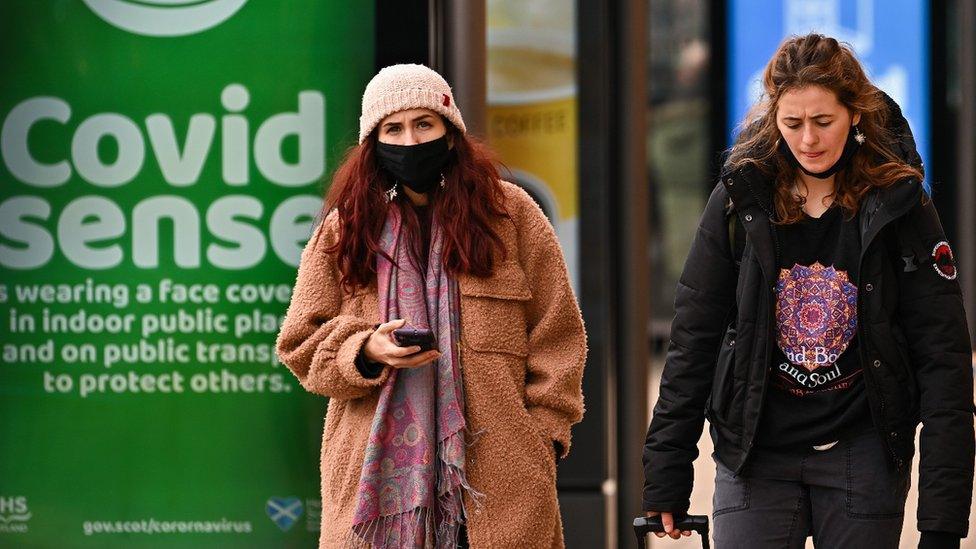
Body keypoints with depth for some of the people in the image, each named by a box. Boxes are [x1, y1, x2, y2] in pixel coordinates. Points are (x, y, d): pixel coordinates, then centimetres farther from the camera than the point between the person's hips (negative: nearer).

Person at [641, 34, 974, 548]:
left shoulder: (898, 205, -4)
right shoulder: (740, 200, -1)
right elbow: (693, 341, 3)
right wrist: (666, 477, 0)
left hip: (863, 456, -1)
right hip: (756, 453, 1)